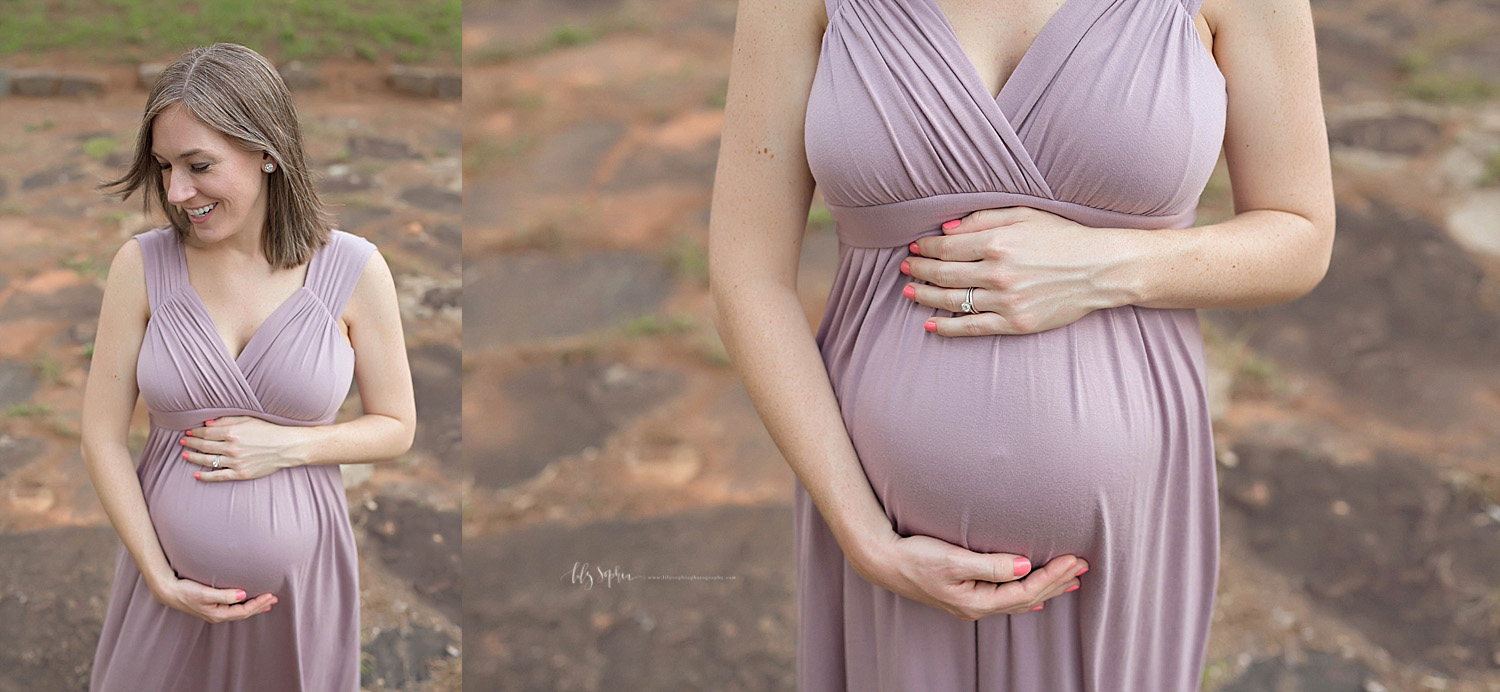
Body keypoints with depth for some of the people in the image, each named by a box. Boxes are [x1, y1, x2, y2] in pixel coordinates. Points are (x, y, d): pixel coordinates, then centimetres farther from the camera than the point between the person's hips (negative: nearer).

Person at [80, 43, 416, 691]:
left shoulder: (352, 270, -10)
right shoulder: (141, 266, -8)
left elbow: (396, 427, -1)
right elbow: (102, 438, -4)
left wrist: (283, 446, -16)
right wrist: (162, 582, -9)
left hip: (300, 580, 0)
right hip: (171, 576, 1)